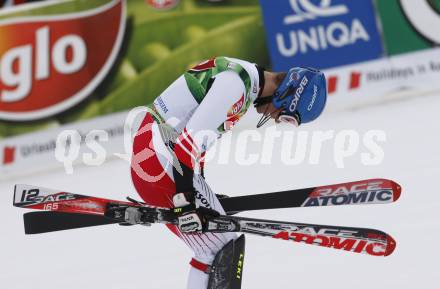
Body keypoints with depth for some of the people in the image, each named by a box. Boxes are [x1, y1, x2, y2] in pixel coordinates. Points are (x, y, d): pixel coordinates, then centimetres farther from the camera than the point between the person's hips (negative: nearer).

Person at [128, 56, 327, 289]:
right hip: (161, 163, -10)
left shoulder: (243, 74, 11)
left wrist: (200, 193, 23)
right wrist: (185, 202, -25)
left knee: (211, 249, 13)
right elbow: (189, 139, -25)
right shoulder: (236, 84, -19)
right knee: (223, 246, -10)